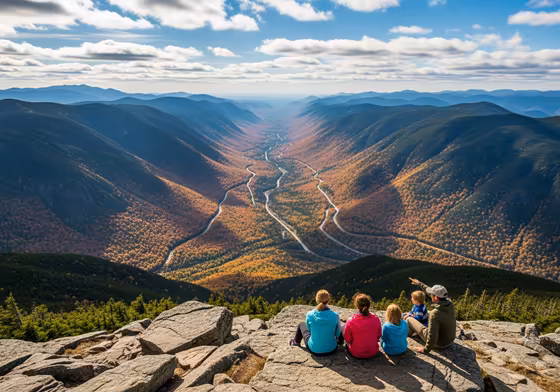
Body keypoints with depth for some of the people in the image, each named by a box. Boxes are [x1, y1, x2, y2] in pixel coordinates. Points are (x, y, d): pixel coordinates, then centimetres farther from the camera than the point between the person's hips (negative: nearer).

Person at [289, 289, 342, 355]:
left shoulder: (310, 315, -21)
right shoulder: (335, 315, -21)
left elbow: (309, 329, -1)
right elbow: (337, 334, -6)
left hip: (314, 350, 0)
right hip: (331, 349, 1)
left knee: (302, 325, 26)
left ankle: (296, 342, 55)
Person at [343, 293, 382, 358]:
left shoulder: (350, 321, -23)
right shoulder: (376, 319, -17)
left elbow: (347, 339, -10)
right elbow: (378, 336, -1)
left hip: (356, 354, -3)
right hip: (373, 353, 3)